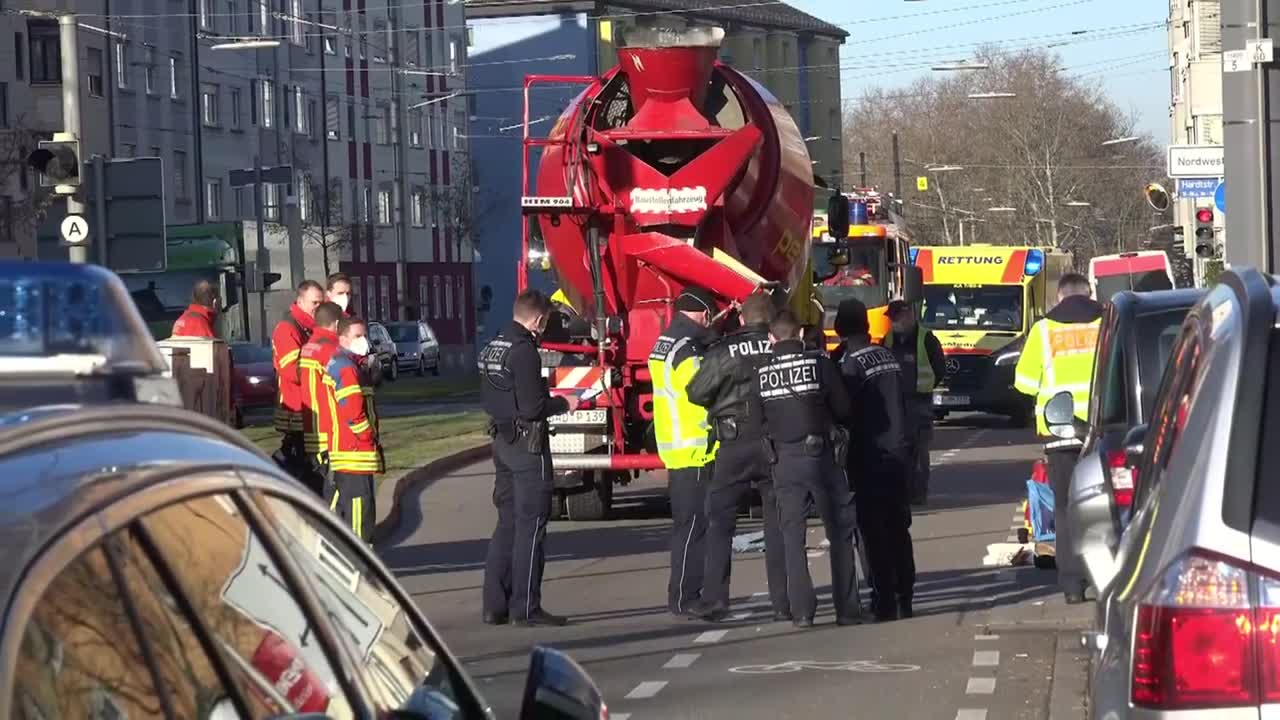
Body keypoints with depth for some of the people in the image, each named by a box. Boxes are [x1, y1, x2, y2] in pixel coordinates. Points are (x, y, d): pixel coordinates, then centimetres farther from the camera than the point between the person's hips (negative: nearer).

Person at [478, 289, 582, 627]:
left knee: (507, 523, 13)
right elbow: (532, 407, -22)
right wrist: (564, 404, -4)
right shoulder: (524, 352, -17)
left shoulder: (492, 348, 11)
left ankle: (494, 605, 13)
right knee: (530, 526, -3)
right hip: (527, 443, -9)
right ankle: (526, 608, -3)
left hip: (502, 441, 9)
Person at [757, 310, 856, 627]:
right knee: (840, 531, 7)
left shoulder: (761, 371, 0)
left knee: (792, 535, 6)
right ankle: (846, 609, 5)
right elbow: (843, 408, -1)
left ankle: (801, 610, 0)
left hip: (782, 458, 2)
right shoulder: (819, 362, -5)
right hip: (819, 453, -2)